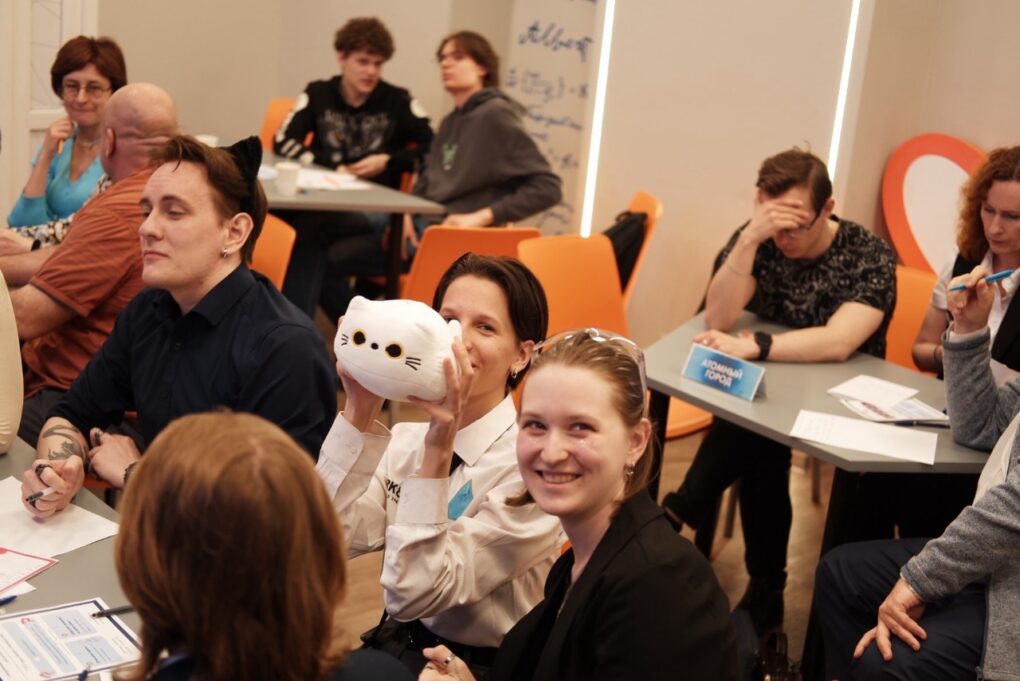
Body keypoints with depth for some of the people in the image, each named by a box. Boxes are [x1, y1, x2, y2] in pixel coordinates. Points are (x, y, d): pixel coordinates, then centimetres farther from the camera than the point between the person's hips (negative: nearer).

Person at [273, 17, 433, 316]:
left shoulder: (398, 101, 6)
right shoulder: (318, 94, 12)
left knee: (310, 224, -34)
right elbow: (283, 142, 5)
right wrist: (333, 166, -7)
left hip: (376, 203, -2)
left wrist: (388, 161, -5)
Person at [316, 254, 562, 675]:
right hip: (396, 642, 5)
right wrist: (359, 411, -18)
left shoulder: (531, 467, -17)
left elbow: (417, 592, -22)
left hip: (479, 664, -5)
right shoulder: (406, 438, 0)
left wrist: (440, 446, -29)